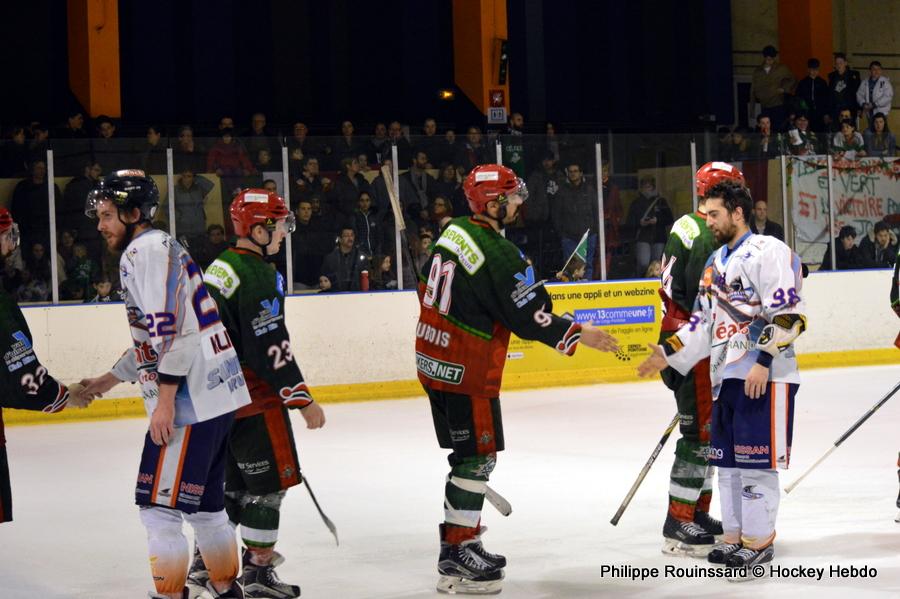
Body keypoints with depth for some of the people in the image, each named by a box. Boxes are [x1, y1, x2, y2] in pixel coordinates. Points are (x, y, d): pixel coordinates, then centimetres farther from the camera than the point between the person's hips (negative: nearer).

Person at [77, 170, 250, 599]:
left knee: (159, 503, -5)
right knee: (203, 500, 18)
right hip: (218, 392, 10)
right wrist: (109, 379, 31)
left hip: (191, 398, -10)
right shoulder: (161, 248, 22)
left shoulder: (146, 249, -10)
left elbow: (169, 329, -21)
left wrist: (165, 398, -22)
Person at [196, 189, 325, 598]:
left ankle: (206, 561, 24)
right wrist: (302, 400, -17)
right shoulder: (258, 275, -18)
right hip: (252, 397, -10)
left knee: (234, 479, 19)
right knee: (270, 480, -1)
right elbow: (270, 346, -22)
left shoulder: (221, 266, 12)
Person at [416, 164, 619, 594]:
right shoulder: (498, 255, -21)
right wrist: (577, 335, -6)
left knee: (468, 452, 18)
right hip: (467, 371, -9)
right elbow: (528, 318, -18)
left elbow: (427, 287, 17)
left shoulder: (452, 232, 6)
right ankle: (456, 559, -1)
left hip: (432, 360, 9)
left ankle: (463, 545, 26)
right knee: (478, 457, -3)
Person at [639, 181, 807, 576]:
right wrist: (669, 355, 15)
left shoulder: (768, 251, -10)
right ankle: (734, 536, 20)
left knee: (756, 460, -6)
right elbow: (703, 321, 22)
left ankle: (759, 541, 1)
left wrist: (764, 360, -22)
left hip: (765, 375, -9)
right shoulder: (715, 263, 19)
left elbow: (787, 313, -17)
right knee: (727, 458, 12)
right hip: (725, 375, 9)